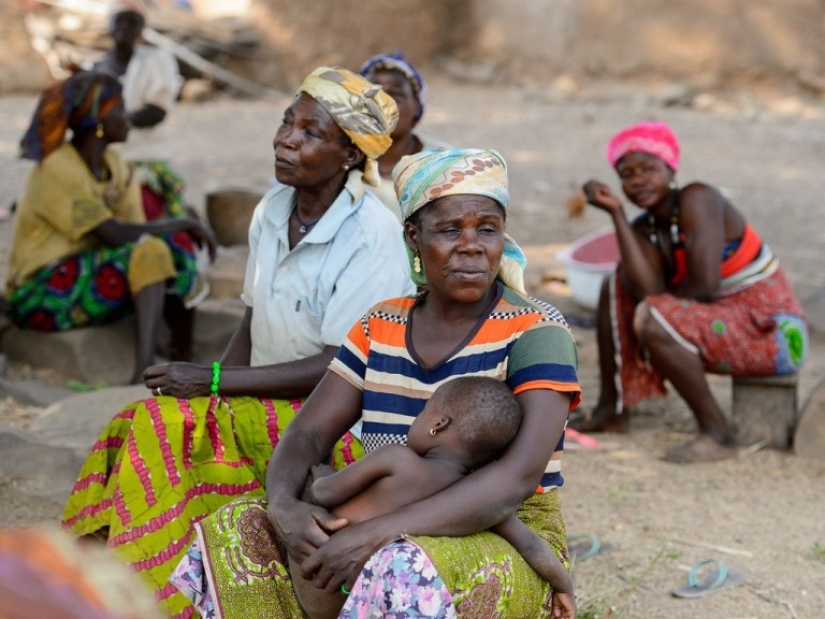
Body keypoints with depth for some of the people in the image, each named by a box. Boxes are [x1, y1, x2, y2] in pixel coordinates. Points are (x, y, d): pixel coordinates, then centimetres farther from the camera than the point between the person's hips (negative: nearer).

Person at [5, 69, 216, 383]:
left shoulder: (112, 162, 6)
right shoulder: (56, 171, -19)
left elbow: (136, 227, 0)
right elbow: (116, 234, -25)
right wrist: (185, 223, -18)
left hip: (87, 272, 8)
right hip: (39, 295, -8)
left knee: (176, 245, -9)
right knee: (148, 252, -27)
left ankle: (183, 355, -15)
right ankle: (146, 367, -36)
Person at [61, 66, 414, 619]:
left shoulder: (373, 235, -16)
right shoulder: (272, 210, 7)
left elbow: (341, 368, -20)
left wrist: (214, 381, -18)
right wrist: (214, 387, -6)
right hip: (262, 406, 7)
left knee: (167, 427, -24)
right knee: (134, 426, -17)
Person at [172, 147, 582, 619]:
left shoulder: (536, 332, -12)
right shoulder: (380, 328, 4)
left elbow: (519, 476, -25)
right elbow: (308, 436, 1)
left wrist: (376, 535, -34)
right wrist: (284, 504, -24)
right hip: (394, 535, 5)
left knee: (404, 570, -37)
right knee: (238, 534, -13)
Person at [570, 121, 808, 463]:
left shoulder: (697, 199, -16)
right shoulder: (643, 229, 4)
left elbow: (705, 286, -25)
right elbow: (647, 291, -16)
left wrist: (656, 307, -7)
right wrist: (616, 213, -15)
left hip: (771, 332, -8)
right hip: (717, 322, 8)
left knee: (655, 323, -29)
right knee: (617, 287, 4)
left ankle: (717, 433, -17)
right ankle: (611, 411, 7)